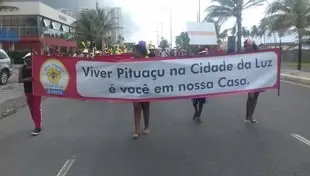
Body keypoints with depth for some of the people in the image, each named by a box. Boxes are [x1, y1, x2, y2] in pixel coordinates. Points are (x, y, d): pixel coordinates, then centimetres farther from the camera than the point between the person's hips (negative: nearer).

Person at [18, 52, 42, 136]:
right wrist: (27, 79, -20)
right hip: (27, 91, 5)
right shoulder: (22, 68, 3)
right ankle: (37, 125, 24)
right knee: (31, 109, 11)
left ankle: (38, 127, -5)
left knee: (36, 108, -7)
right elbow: (19, 80, -3)